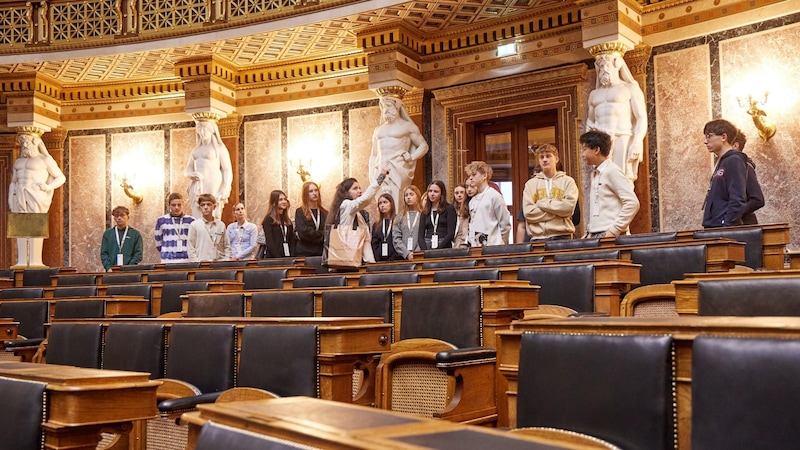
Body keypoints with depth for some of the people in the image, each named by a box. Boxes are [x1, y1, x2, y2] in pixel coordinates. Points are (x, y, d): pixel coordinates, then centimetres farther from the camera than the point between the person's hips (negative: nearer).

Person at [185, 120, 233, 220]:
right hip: (197, 189, 5)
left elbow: (228, 171, -3)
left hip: (213, 189, -5)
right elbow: (187, 170, 21)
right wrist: (192, 174, -4)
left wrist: (224, 191, -16)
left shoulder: (220, 148, 4)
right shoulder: (195, 150, 22)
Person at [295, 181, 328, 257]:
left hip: (322, 253, 3)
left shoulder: (325, 213, 11)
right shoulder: (300, 212, 0)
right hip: (305, 253, -3)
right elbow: (303, 232, -11)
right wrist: (323, 235, -10)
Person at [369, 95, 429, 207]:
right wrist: (371, 176, 10)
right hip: (380, 169, 4)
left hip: (398, 168, -4)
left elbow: (424, 146, 13)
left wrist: (412, 157, -5)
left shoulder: (407, 126, 12)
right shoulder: (378, 129, 24)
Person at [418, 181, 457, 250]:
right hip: (427, 246, 3)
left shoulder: (449, 209, 5)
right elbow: (421, 235, 9)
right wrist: (425, 250, -9)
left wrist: (438, 249, -13)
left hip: (444, 247, -3)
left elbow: (451, 233, -4)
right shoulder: (425, 212, 15)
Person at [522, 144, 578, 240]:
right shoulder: (530, 184, 12)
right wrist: (557, 211, -6)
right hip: (537, 237, 1)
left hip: (562, 236, -1)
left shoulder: (568, 181, 9)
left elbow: (568, 207, -7)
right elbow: (528, 212, -1)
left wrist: (541, 203, -5)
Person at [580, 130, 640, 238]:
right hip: (595, 236, 8)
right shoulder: (595, 174, 17)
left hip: (610, 236, -7)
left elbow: (632, 203, -15)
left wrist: (613, 231, -16)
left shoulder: (612, 171, -8)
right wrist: (590, 232, 9)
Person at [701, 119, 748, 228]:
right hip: (713, 227, 8)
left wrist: (727, 228, -20)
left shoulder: (734, 161, -9)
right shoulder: (721, 162, 18)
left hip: (725, 228, -8)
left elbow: (738, 201, -17)